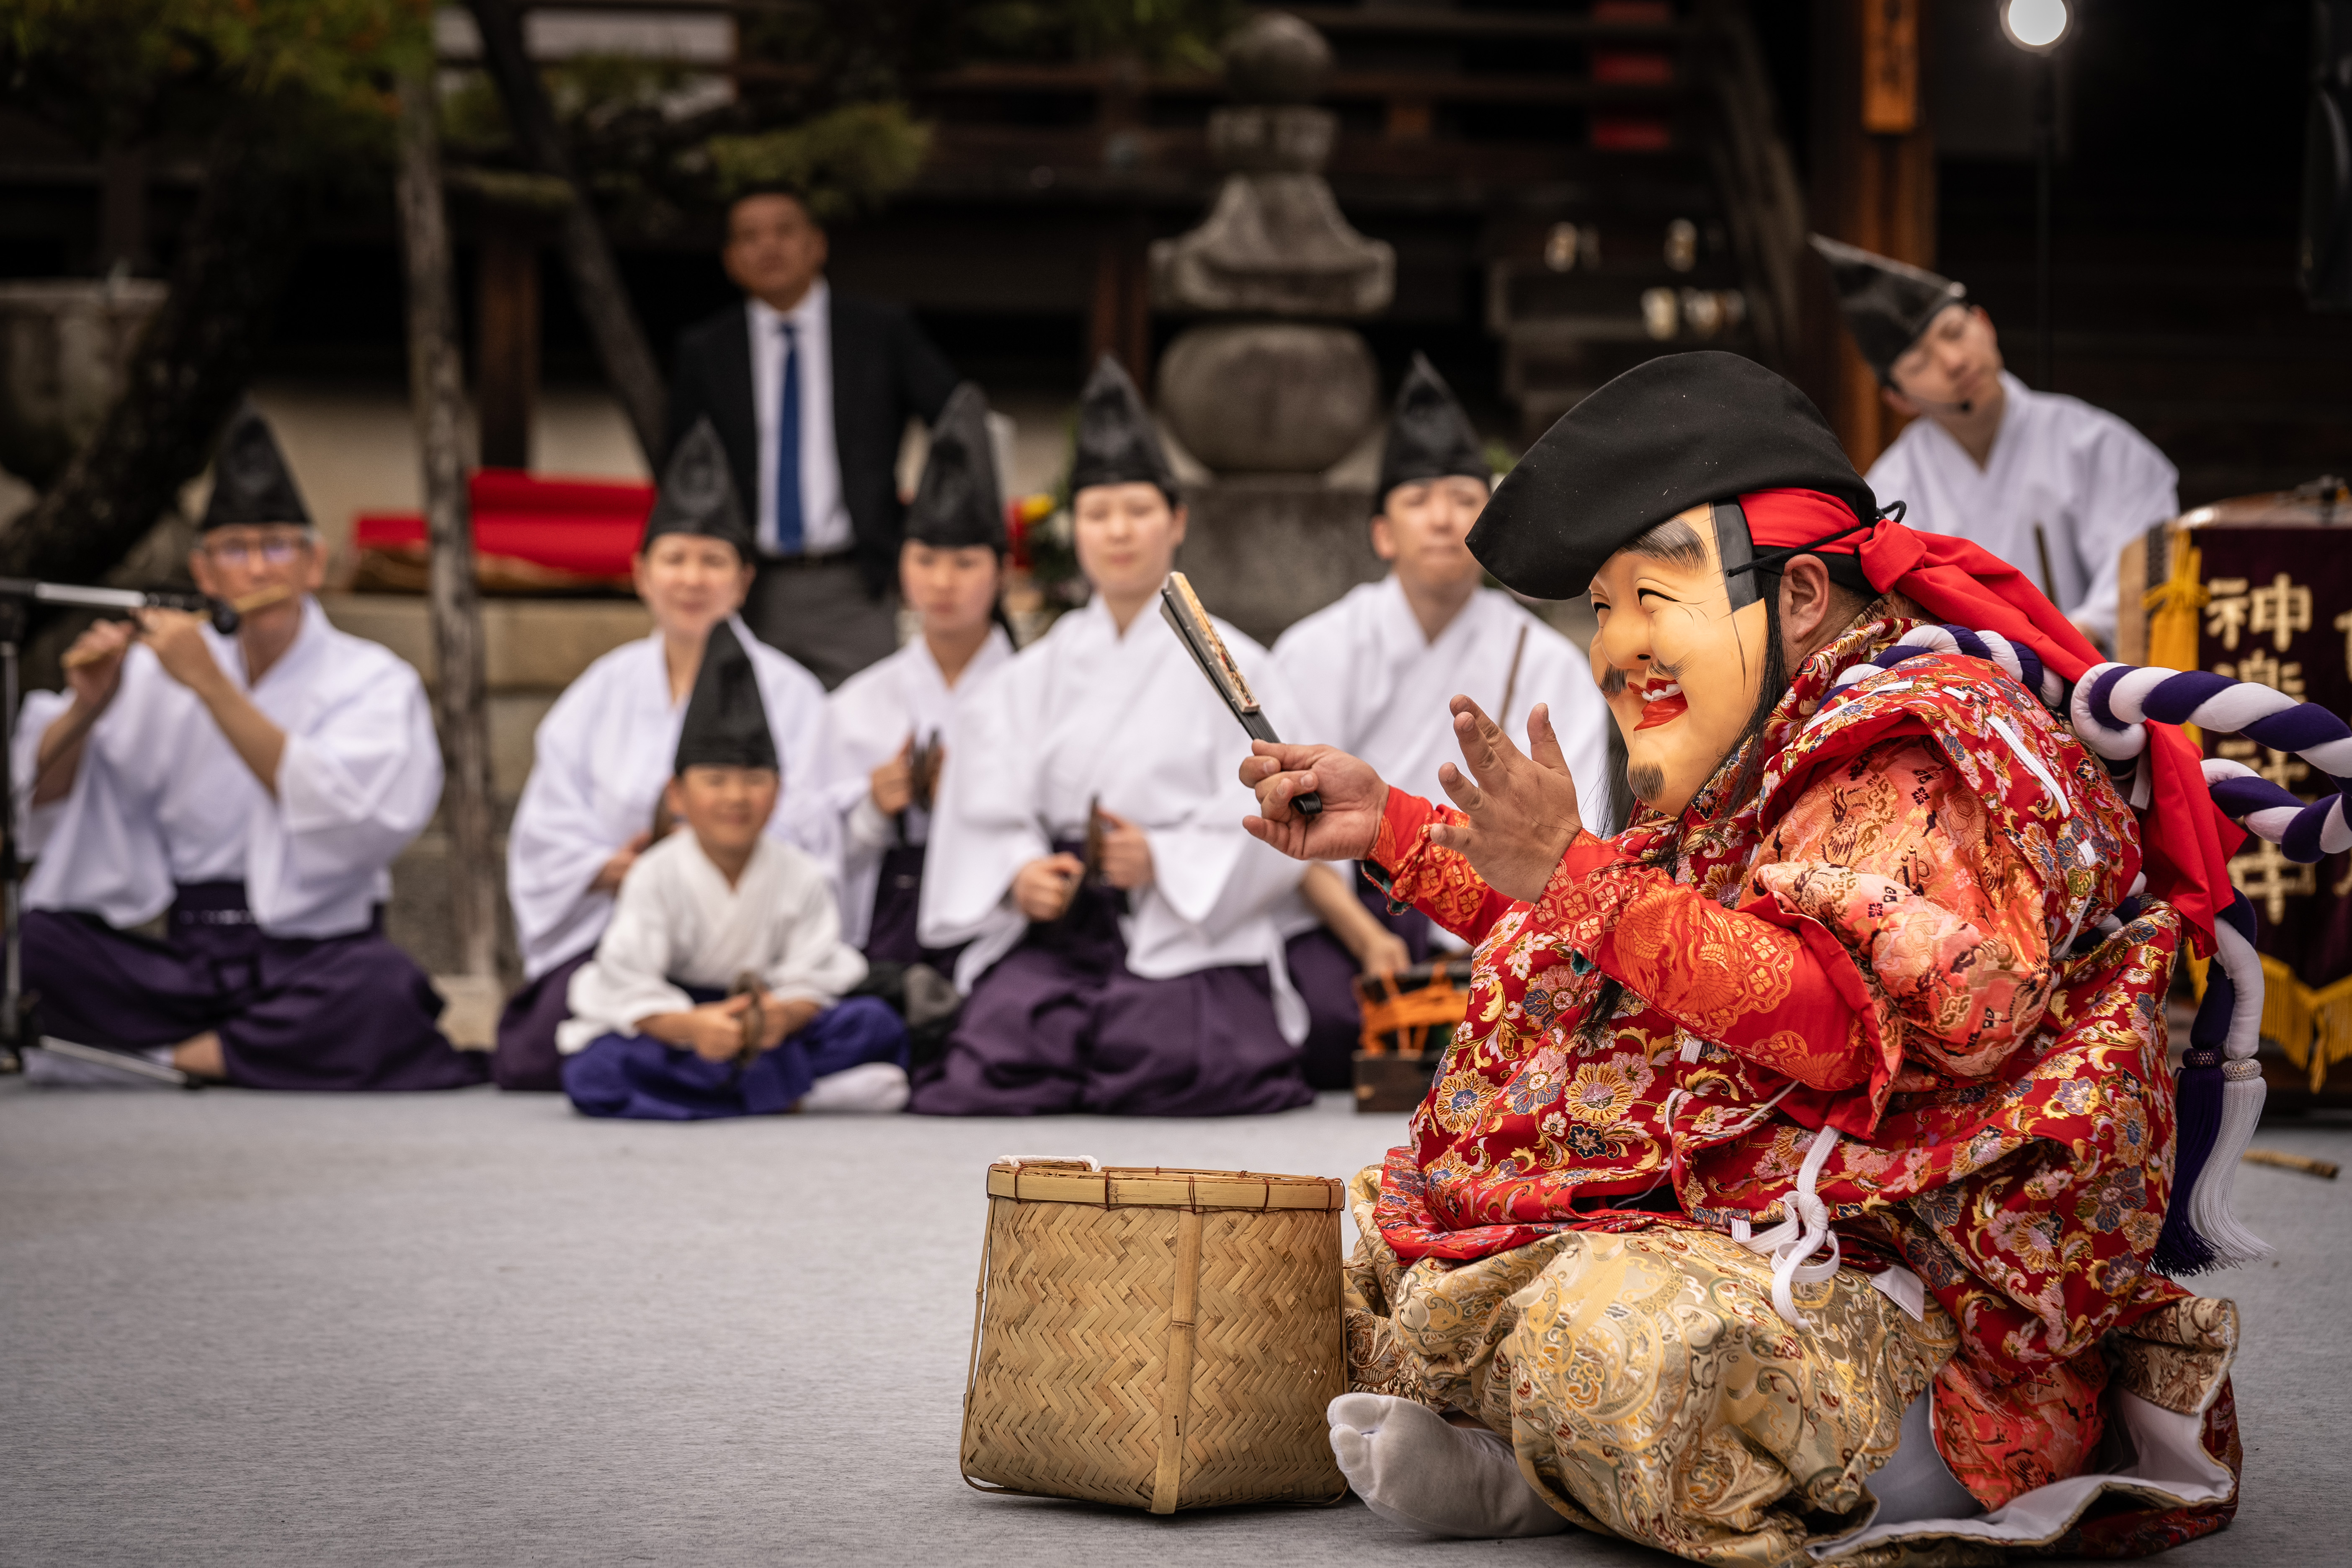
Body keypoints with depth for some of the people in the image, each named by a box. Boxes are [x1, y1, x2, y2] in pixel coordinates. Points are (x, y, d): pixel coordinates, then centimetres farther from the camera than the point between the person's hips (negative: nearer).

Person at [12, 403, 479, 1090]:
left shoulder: (374, 681, 2)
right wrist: (87, 708, -11)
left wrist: (211, 685, -19)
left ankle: (174, 1055, -15)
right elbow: (40, 804, 8)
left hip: (312, 960, -3)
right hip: (184, 962, 3)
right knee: (31, 937, -23)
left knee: (382, 985, -36)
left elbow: (335, 815, -17)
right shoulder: (161, 676, 12)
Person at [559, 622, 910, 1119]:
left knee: (877, 1023, -18)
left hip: (766, 1034, 2)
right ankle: (787, 1091, -35)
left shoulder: (800, 876, -2)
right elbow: (629, 989, -17)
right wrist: (688, 1027, -38)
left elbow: (810, 983, -9)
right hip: (674, 1023, -2)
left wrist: (783, 1016, -34)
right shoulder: (654, 877, -9)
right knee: (592, 1074, -36)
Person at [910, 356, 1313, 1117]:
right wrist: (1020, 874, -16)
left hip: (1190, 934, -2)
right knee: (990, 1072, -24)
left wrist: (1163, 861, -19)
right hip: (1051, 931, 3)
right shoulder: (1034, 675, 15)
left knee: (1168, 1064, -31)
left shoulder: (1227, 667, 5)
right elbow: (987, 812, 6)